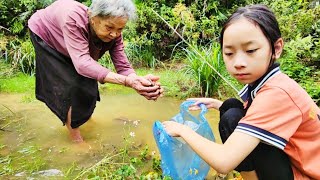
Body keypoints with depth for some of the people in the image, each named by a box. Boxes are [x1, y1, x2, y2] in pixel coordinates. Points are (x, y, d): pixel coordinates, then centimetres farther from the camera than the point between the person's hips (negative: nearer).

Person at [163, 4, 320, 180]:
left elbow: (223, 162, -33)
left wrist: (182, 129, -18)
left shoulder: (277, 93, -28)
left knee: (231, 119, -20)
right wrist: (215, 104, 4)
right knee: (231, 106, 3)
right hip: (292, 160, 8)